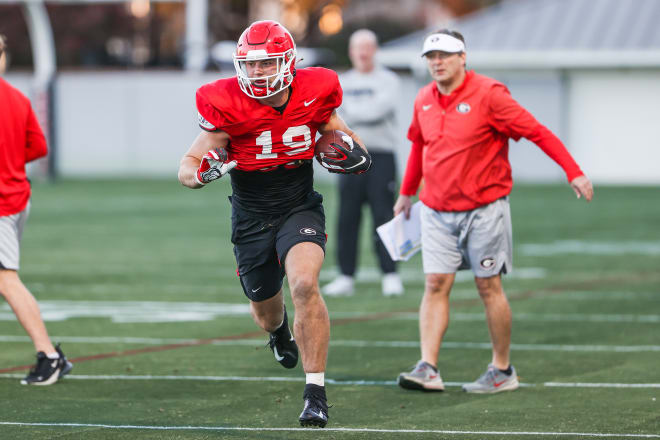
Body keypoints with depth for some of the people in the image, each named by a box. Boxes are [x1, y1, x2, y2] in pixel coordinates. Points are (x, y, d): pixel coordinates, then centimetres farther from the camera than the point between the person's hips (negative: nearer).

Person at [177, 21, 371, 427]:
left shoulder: (314, 96, -11)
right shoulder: (227, 107, -16)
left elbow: (342, 136, 9)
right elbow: (188, 167, -11)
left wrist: (356, 156, -14)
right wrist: (204, 173, -35)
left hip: (300, 209, -1)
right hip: (252, 218, 1)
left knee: (304, 285, -28)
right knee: (266, 312, 16)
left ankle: (316, 393, -21)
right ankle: (280, 331, 58)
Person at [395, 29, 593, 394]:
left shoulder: (488, 94, -12)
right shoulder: (424, 100, 6)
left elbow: (537, 131, -12)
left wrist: (573, 172, -18)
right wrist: (406, 192, 30)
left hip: (483, 209, -5)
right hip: (437, 210, 5)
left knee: (489, 287, 1)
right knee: (435, 285, -5)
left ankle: (502, 371, 12)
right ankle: (427, 369, -9)